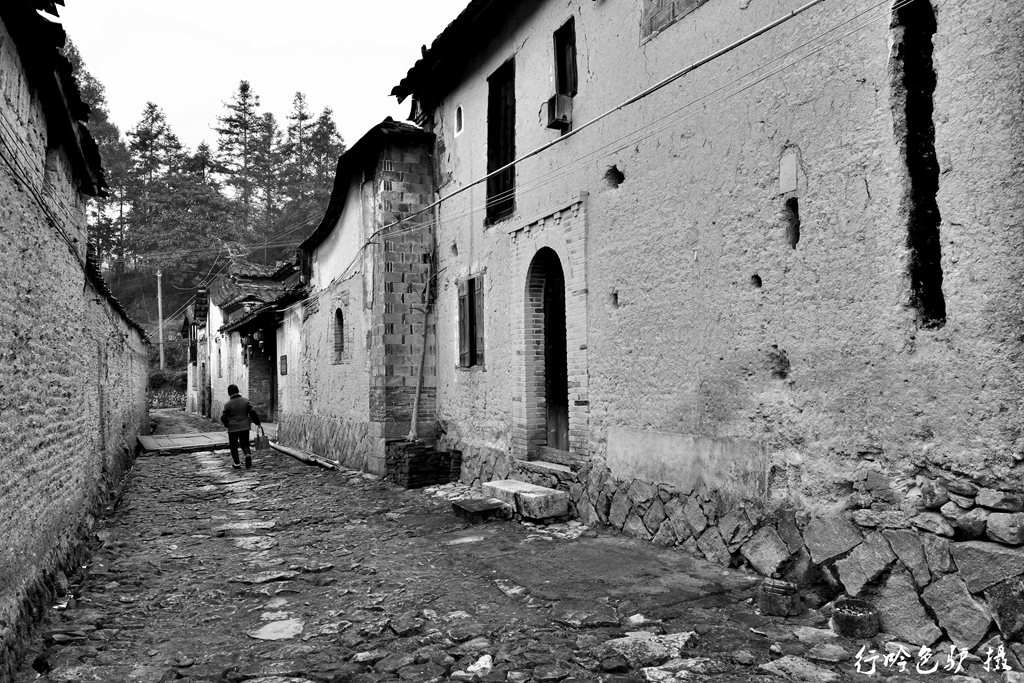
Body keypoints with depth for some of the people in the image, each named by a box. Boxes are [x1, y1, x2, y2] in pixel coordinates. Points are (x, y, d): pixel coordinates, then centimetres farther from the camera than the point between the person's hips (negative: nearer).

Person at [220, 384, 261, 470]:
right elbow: (252, 412, -5)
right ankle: (248, 455, -14)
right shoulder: (246, 401, -2)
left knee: (233, 446, 13)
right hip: (245, 427, 2)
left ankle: (236, 464, 17)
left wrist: (227, 424, 15)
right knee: (245, 444, 15)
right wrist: (257, 422, 6)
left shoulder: (228, 404, -8)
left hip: (233, 428, -2)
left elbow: (223, 418, -5)